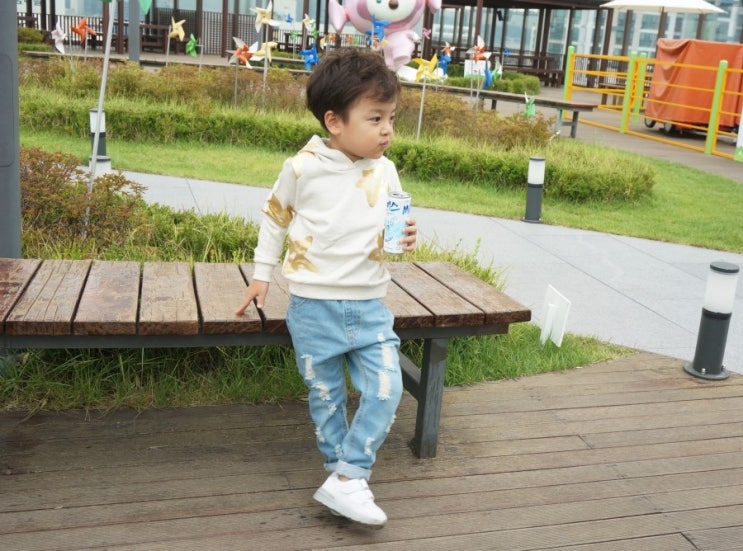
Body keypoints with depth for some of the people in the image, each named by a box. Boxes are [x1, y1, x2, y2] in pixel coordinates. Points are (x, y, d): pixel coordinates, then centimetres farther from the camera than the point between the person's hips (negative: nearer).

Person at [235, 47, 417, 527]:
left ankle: (346, 479, 5)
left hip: (370, 307, 3)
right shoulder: (303, 168, -9)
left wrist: (406, 238, -10)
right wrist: (262, 274, 11)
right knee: (327, 397, 10)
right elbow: (275, 218, 7)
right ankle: (348, 474, 29)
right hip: (315, 307, -2)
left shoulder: (385, 171, 0)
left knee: (386, 390, -7)